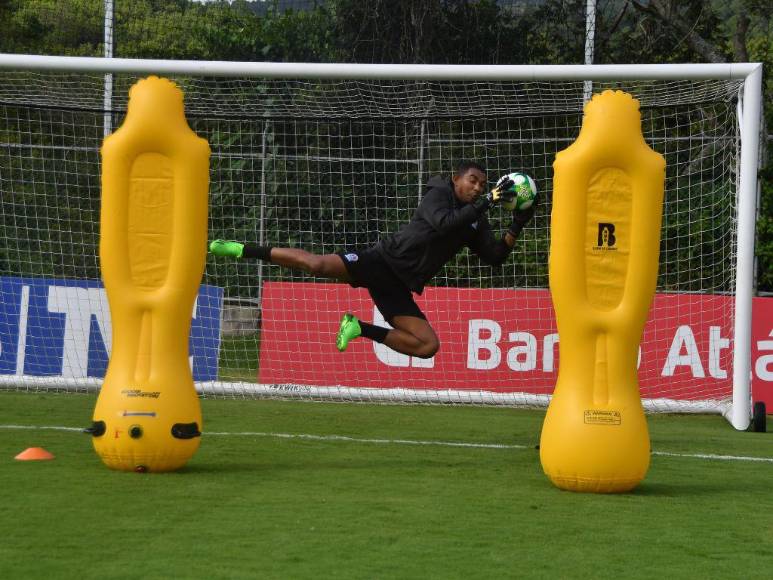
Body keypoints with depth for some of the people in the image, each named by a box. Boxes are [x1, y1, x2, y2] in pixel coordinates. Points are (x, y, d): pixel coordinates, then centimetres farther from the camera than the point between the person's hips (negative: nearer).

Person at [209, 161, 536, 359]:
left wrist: (517, 227, -1)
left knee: (429, 345, -7)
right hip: (383, 260, -6)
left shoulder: (476, 222, 16)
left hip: (398, 287, 6)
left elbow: (495, 257, 11)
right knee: (317, 264, -29)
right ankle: (246, 250, -10)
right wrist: (487, 202, -21)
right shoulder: (438, 194, -2)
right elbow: (445, 223, -22)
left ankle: (362, 329, 9)